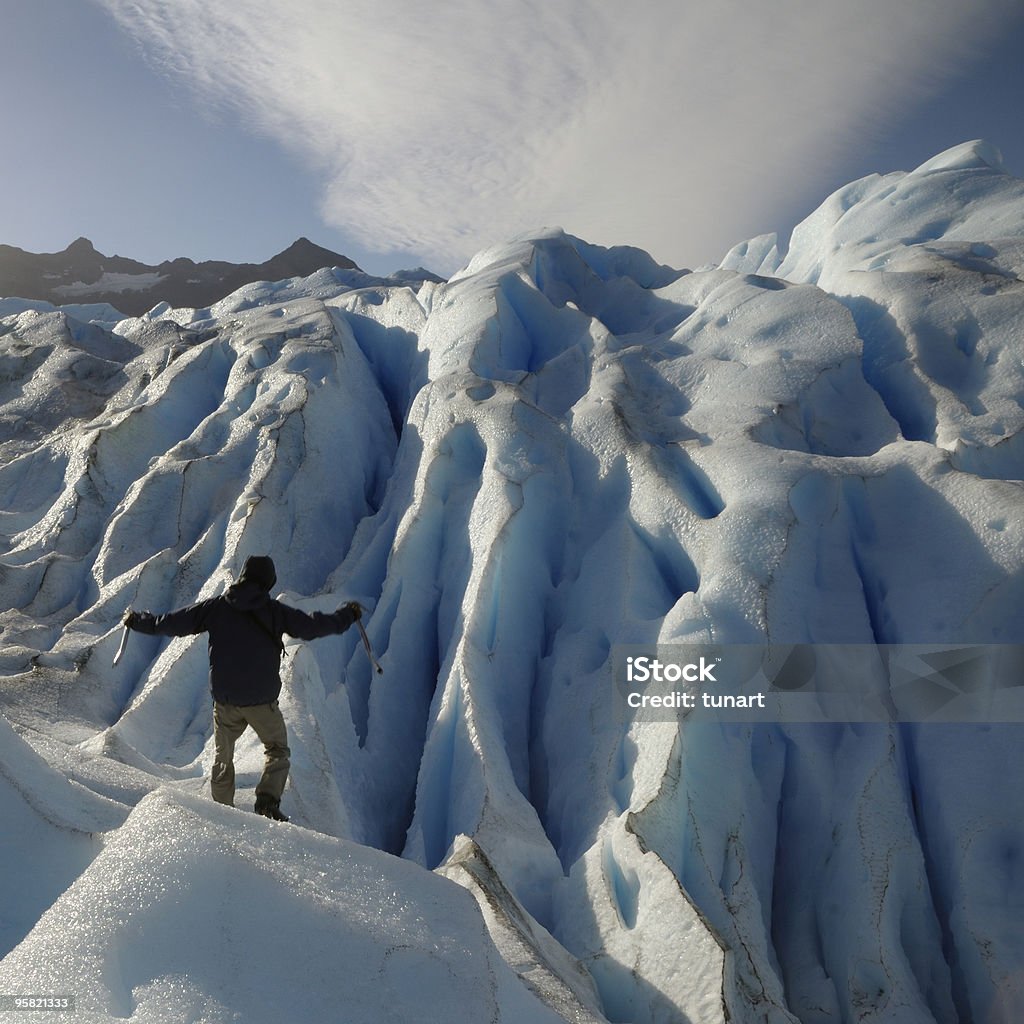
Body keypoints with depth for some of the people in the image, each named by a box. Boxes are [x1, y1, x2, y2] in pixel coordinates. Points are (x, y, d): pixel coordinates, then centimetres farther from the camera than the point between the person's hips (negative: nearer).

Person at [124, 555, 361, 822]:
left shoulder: (216, 607, 0)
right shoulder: (274, 611, -6)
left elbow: (171, 623, 6)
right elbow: (312, 626, 0)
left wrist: (137, 620, 22)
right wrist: (347, 615, 16)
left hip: (225, 699, 2)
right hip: (262, 700, -2)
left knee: (223, 755, 20)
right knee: (277, 749, 16)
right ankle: (268, 798, -3)